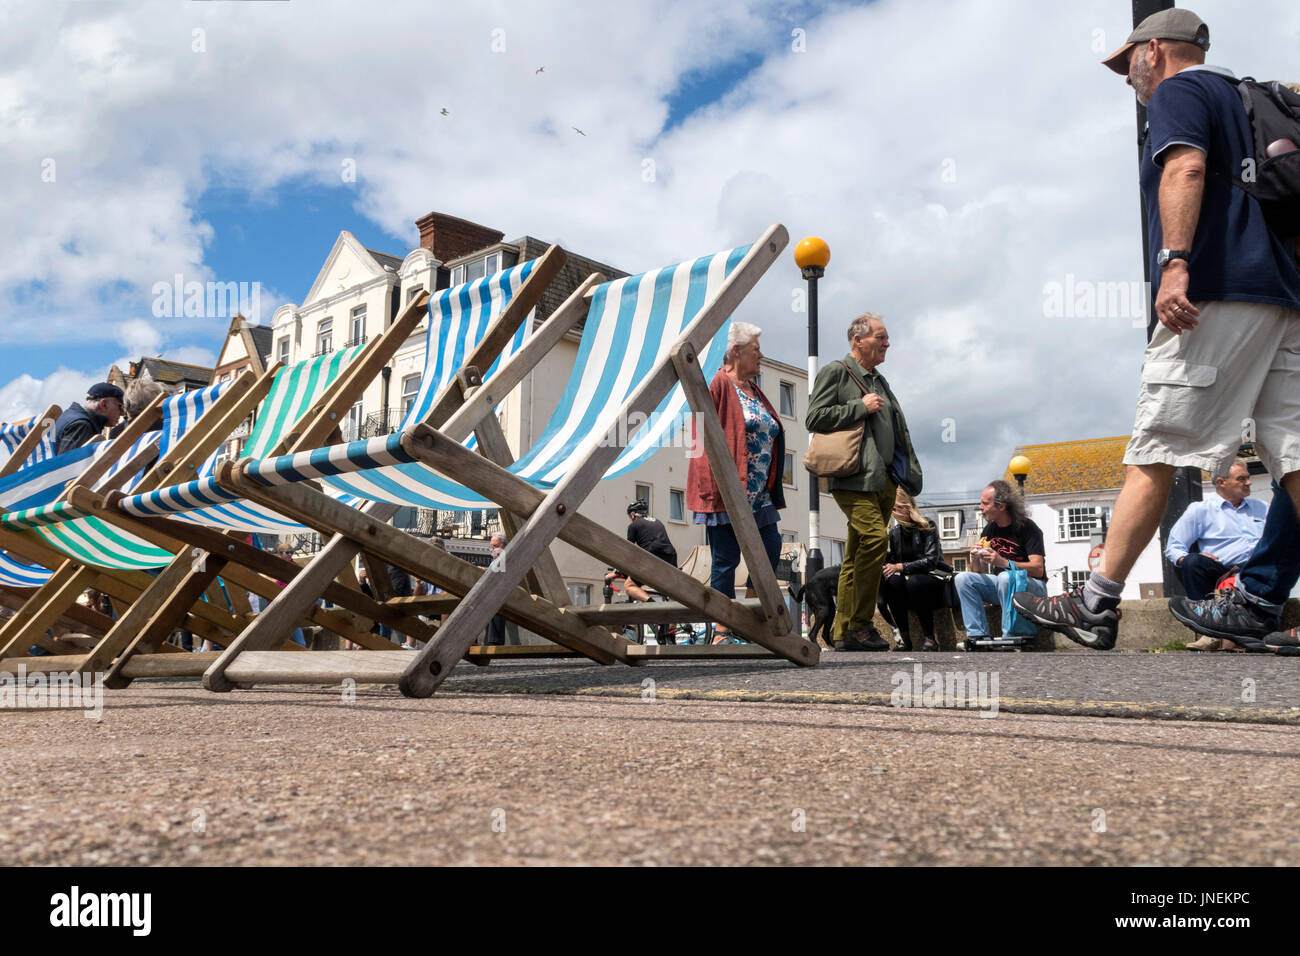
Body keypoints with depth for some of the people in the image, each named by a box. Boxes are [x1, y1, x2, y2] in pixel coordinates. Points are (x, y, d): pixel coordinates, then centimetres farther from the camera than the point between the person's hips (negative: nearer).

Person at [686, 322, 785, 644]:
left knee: (771, 551, 7)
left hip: (759, 494, 8)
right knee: (726, 560, -4)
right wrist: (715, 485, -20)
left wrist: (772, 488, 17)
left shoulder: (755, 391, 19)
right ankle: (722, 631, 2)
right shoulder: (719, 386, -6)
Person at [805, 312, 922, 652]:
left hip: (885, 479, 8)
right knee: (875, 537, -22)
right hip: (855, 477, -8)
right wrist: (860, 407, -11)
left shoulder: (879, 381, 25)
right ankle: (859, 625, -14)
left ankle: (844, 633, 9)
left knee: (857, 554, 7)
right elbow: (814, 418, -11)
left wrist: (906, 473, 19)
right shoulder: (834, 373, 0)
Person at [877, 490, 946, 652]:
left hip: (931, 580, -3)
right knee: (893, 580, -30)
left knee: (914, 581, -36)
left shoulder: (927, 526, -5)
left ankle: (929, 637, -25)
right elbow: (888, 561, 4)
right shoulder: (893, 532, 8)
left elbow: (930, 561, -17)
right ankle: (903, 637, -24)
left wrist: (900, 567, -25)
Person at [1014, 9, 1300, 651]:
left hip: (1219, 292, -9)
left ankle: (1095, 608, -9)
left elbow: (1185, 169, -16)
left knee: (1154, 454, -10)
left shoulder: (1178, 91, 4)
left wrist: (1174, 263, -27)